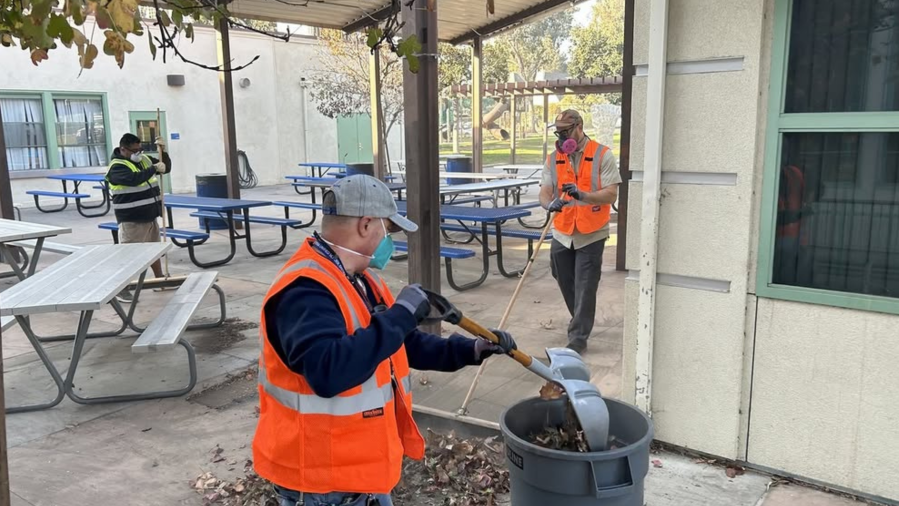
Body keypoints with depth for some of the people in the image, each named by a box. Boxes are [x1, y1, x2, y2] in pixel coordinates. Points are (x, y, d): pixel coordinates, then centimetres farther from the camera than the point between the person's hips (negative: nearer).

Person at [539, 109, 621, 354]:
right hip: (562, 234, 5)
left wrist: (582, 195, -30)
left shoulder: (602, 155, -7)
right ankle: (581, 322, 41)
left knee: (585, 289, -2)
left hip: (591, 235, -4)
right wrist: (550, 203, -26)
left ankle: (578, 338, 9)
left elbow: (611, 195, -13)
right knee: (565, 284, 16)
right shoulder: (553, 159, 5)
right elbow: (544, 193, -1)